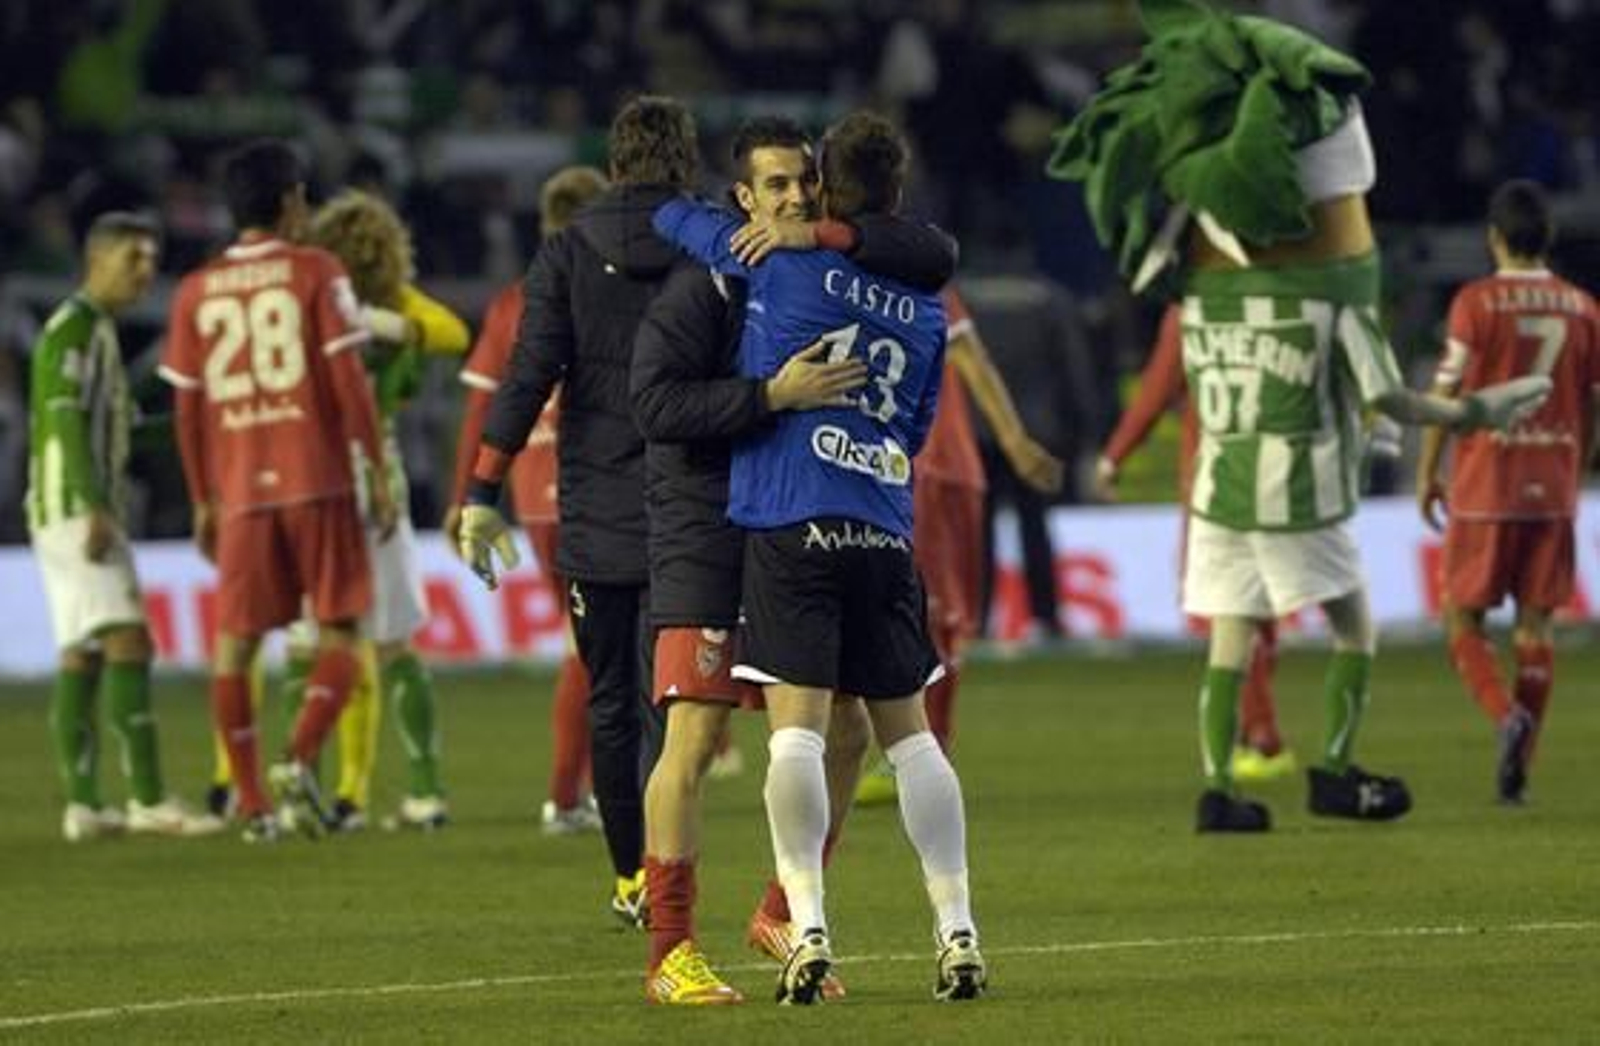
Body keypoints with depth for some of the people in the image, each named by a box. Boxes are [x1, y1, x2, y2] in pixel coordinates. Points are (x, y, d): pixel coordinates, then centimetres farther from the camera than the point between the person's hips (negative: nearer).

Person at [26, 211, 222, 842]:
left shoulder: (98, 332, 21)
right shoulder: (75, 326, -9)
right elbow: (66, 418, -19)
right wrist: (96, 508, -26)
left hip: (85, 513, 10)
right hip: (73, 507, -10)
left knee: (82, 655, 6)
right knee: (128, 640, -16)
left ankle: (82, 806, 4)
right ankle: (148, 799, -22)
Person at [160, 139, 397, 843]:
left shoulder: (196, 292, 9)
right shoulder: (316, 273, -1)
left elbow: (188, 408, 10)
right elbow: (349, 381, -7)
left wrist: (204, 502, 17)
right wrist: (379, 475, -3)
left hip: (242, 490, 3)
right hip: (319, 480, -3)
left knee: (235, 642, 6)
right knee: (338, 633, 4)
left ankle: (252, 803, 2)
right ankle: (300, 759, -17)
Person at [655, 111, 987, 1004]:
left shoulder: (783, 261, 0)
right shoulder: (926, 309, 14)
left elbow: (671, 220, 13)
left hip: (790, 524, -4)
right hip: (886, 530, 4)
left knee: (798, 725, -7)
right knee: (909, 731, 9)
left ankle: (809, 929, -15)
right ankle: (958, 932, 8)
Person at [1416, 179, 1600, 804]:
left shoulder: (1476, 302, -8)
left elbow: (1447, 392, -7)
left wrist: (1427, 472, 3)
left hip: (1485, 488, -3)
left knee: (1463, 619, 7)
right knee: (1534, 627, 6)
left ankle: (1507, 714, -19)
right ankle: (1517, 769, 1)